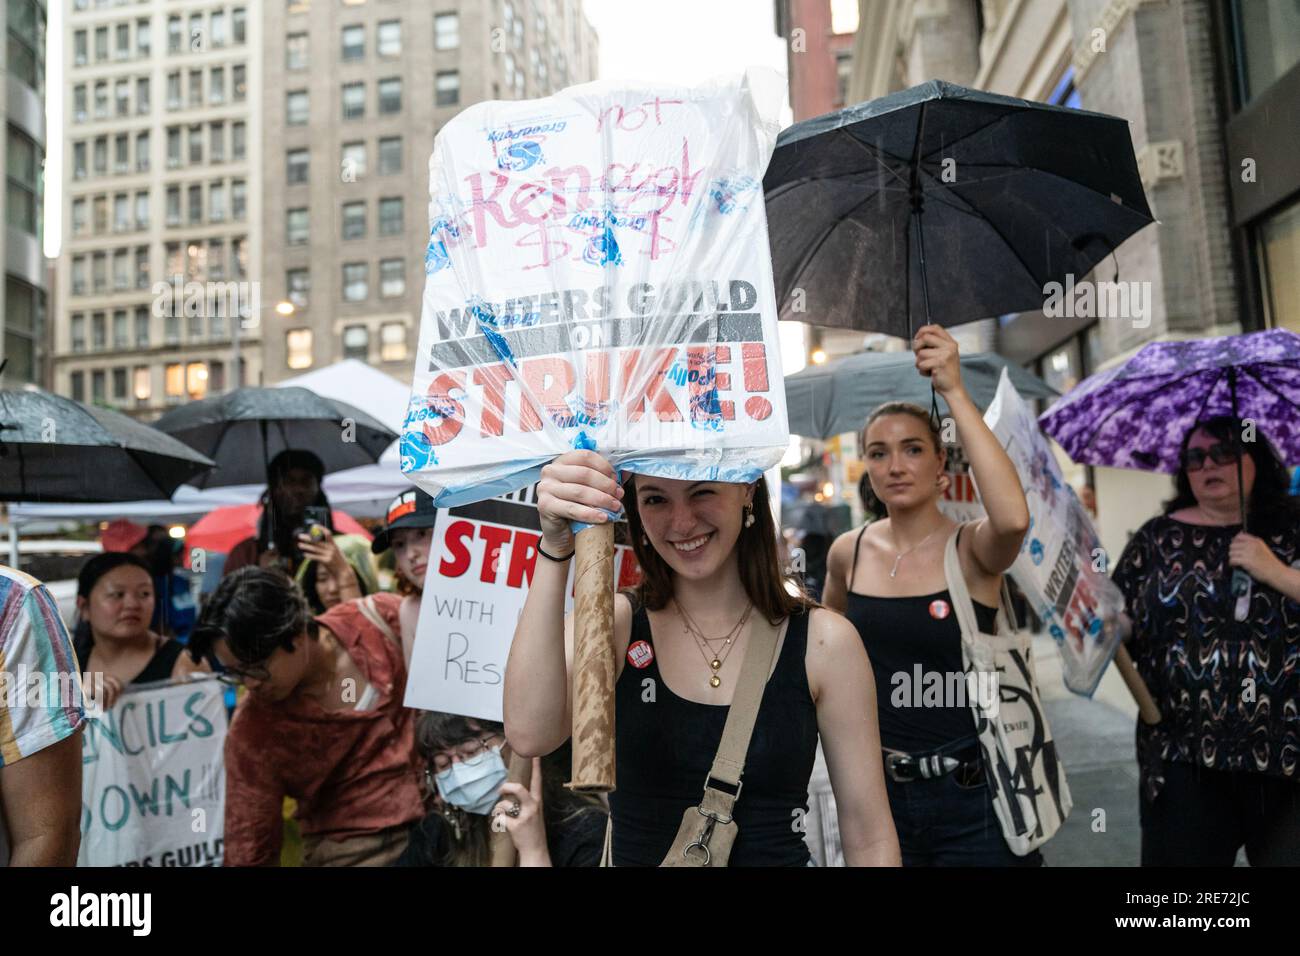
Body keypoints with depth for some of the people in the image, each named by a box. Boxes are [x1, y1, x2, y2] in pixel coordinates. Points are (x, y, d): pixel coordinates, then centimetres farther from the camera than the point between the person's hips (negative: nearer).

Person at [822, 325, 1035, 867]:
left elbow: (1013, 518, -36)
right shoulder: (848, 553, -1)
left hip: (969, 797, -3)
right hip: (879, 792, 4)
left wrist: (954, 392, -33)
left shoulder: (971, 549, -11)